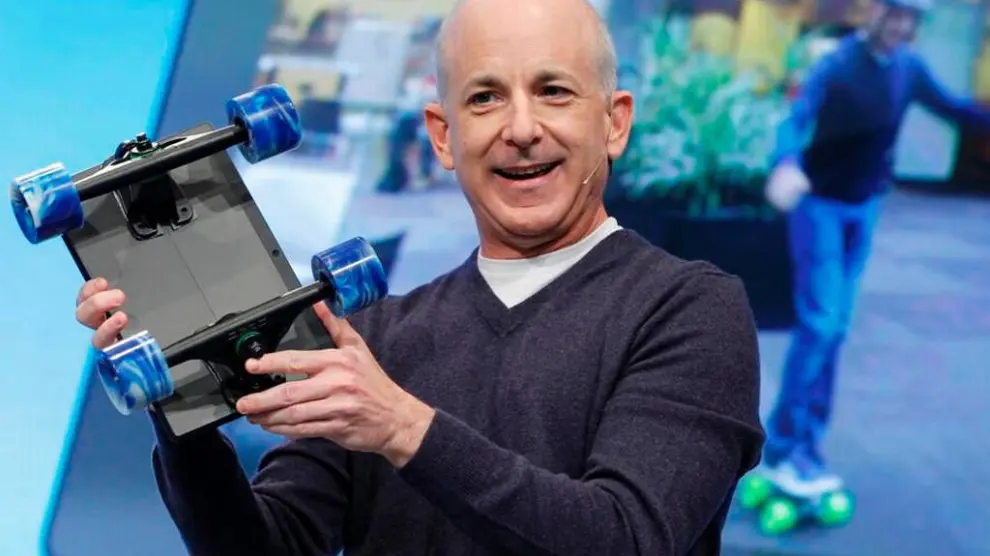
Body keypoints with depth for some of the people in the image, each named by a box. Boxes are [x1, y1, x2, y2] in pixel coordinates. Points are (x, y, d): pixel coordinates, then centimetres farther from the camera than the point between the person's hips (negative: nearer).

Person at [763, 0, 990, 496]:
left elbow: (950, 106, 14)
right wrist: (787, 165, -56)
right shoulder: (837, 64, -22)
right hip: (821, 204, -6)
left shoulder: (909, 69, -3)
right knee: (819, 322, -13)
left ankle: (806, 442, 18)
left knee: (836, 329, 9)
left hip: (864, 207, 6)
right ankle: (780, 447, -7)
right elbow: (797, 117, -37)